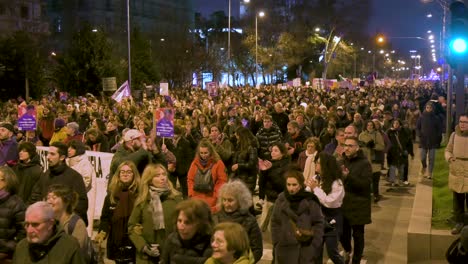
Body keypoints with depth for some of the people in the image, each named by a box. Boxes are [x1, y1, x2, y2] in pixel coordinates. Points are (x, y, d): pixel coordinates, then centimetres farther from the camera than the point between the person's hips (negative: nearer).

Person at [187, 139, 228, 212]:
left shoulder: (218, 163, -2)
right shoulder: (195, 163, 8)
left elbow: (222, 181, -3)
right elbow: (190, 179, 12)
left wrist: (216, 196, -10)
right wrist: (191, 193, 0)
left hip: (212, 198, -3)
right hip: (197, 197, 3)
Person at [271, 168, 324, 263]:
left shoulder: (310, 200, -5)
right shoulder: (281, 199, 1)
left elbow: (318, 223, -2)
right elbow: (275, 223, 6)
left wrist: (314, 246, -7)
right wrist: (276, 243, 0)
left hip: (306, 250, -2)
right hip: (285, 249, 2)